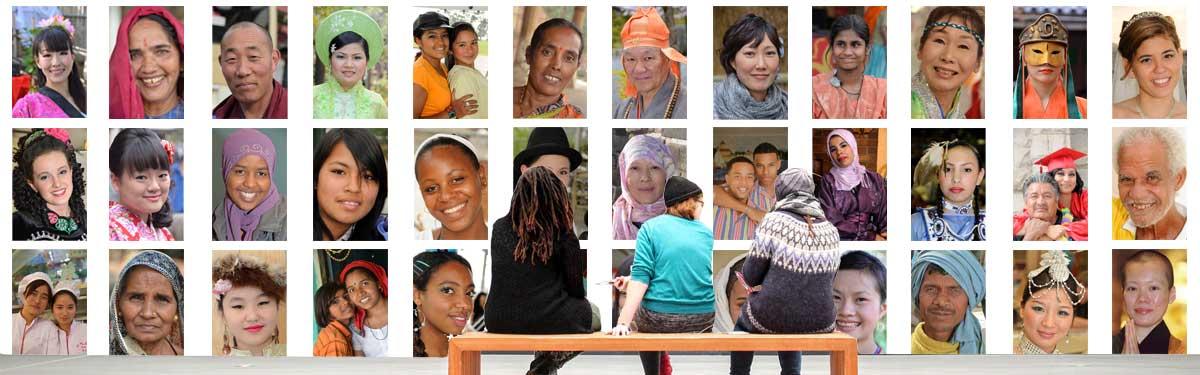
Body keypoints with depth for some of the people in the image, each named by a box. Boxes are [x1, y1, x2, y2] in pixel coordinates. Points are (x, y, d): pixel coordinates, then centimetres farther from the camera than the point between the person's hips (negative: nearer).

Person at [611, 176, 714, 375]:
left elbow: (641, 276, -12)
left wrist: (623, 322, -16)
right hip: (704, 319, 3)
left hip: (659, 319, -3)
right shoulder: (706, 232, 7)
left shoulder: (651, 227, -2)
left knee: (642, 321, 33)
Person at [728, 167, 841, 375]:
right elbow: (824, 279, 11)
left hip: (772, 315, -4)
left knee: (744, 323, 33)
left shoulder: (773, 221, -13)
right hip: (819, 322, 4)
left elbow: (751, 275, -8)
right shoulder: (831, 230, 1)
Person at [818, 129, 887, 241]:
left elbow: (884, 214, 7)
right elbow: (832, 220, -6)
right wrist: (871, 237, -10)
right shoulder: (827, 181, 2)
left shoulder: (875, 179, 10)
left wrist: (884, 235, -13)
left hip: (875, 239, 2)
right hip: (839, 239, -2)